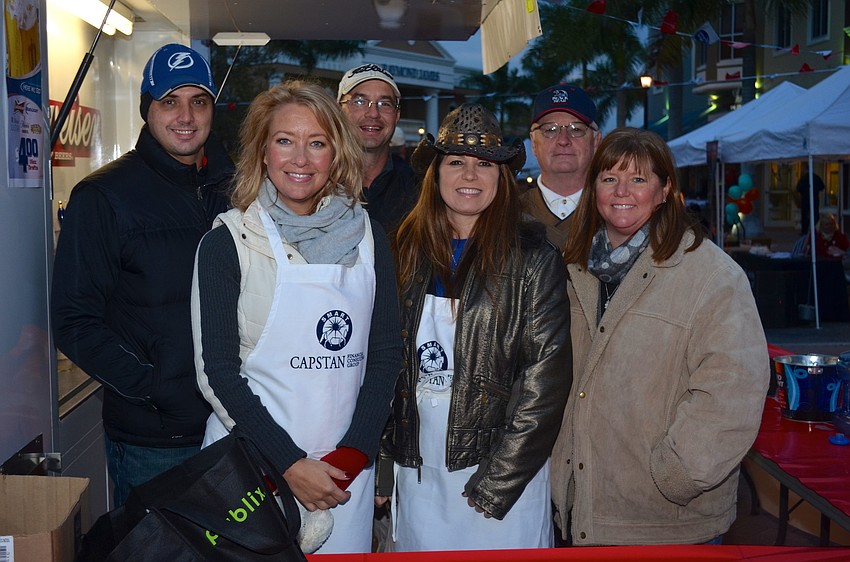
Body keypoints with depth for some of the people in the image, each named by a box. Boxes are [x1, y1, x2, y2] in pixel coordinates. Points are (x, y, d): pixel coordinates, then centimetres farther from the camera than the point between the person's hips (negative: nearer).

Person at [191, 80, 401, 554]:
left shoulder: (366, 235, 3)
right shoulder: (228, 243, -5)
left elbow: (387, 351, 4)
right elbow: (217, 370, -8)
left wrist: (355, 453, -6)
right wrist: (289, 463, -13)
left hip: (348, 466, 3)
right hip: (250, 463, -2)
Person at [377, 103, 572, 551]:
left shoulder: (534, 261, -6)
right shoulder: (409, 253, 5)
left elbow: (546, 377, -10)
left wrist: (496, 481, -13)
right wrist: (383, 471, 4)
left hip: (503, 476, -3)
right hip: (415, 475, 4)